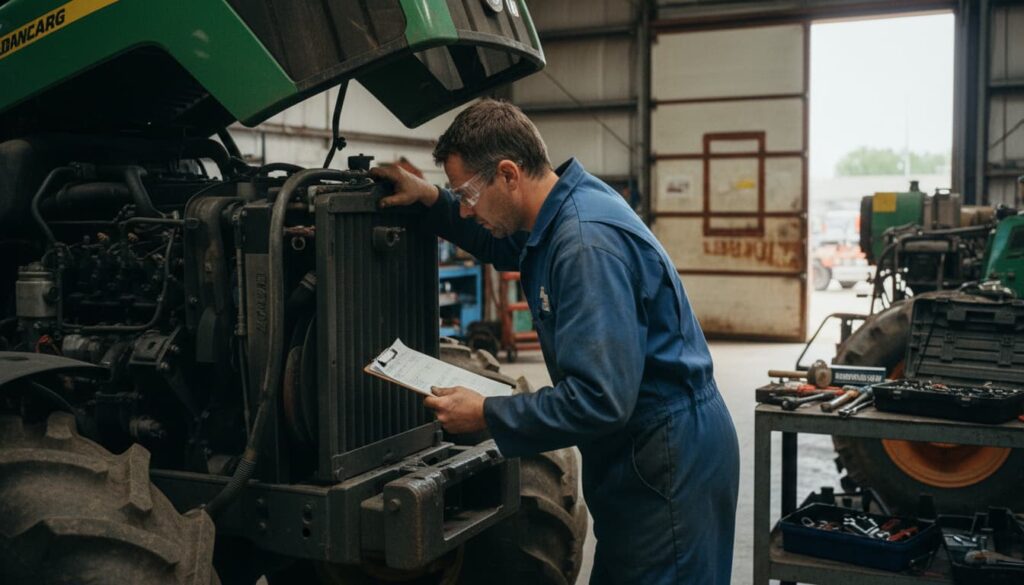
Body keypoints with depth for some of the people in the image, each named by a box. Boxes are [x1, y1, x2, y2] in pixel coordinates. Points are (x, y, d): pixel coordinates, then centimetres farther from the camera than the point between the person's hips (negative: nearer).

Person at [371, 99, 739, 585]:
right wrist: (432, 199, 12)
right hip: (637, 455, 10)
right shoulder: (557, 217, 5)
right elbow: (503, 245, 29)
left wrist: (486, 416, -19)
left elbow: (599, 399, -30)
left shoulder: (588, 243, -26)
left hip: (669, 462, -10)